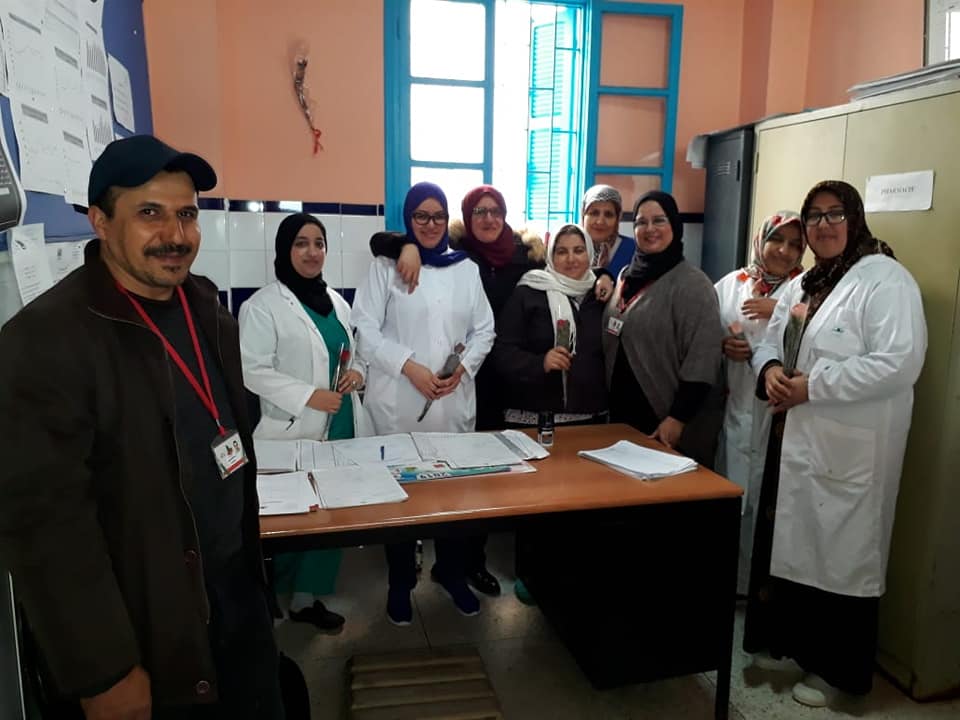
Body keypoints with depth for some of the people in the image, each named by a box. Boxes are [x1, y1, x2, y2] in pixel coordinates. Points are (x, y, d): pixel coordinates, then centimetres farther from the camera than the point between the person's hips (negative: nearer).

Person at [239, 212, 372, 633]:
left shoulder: (336, 301, 13)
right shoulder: (264, 306, -9)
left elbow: (354, 353, 21)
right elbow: (253, 370, -16)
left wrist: (357, 373, -1)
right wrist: (309, 396, -22)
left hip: (343, 427, 7)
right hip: (295, 432, -6)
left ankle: (308, 596, 27)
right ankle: (272, 597, 23)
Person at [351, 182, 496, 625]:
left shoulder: (466, 269, 10)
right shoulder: (386, 266, 0)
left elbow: (484, 330, 8)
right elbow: (365, 330, -6)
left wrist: (462, 368, -8)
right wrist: (409, 366, -16)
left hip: (455, 400, 3)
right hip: (398, 401, -2)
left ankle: (451, 571, 32)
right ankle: (400, 581, 25)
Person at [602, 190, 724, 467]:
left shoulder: (692, 284, -12)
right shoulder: (628, 275, 10)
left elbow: (701, 362, -17)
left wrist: (677, 418, -19)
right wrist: (609, 406, 13)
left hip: (665, 422, -6)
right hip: (623, 413, 6)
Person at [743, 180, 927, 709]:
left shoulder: (885, 279, -11)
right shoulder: (801, 285, 16)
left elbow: (899, 362, -21)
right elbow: (770, 342, 18)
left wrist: (812, 385, -21)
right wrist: (769, 369, -5)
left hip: (847, 450, -8)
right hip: (793, 439, 8)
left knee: (839, 554, 4)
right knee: (787, 542, 17)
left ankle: (835, 669, 23)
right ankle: (782, 639, 37)